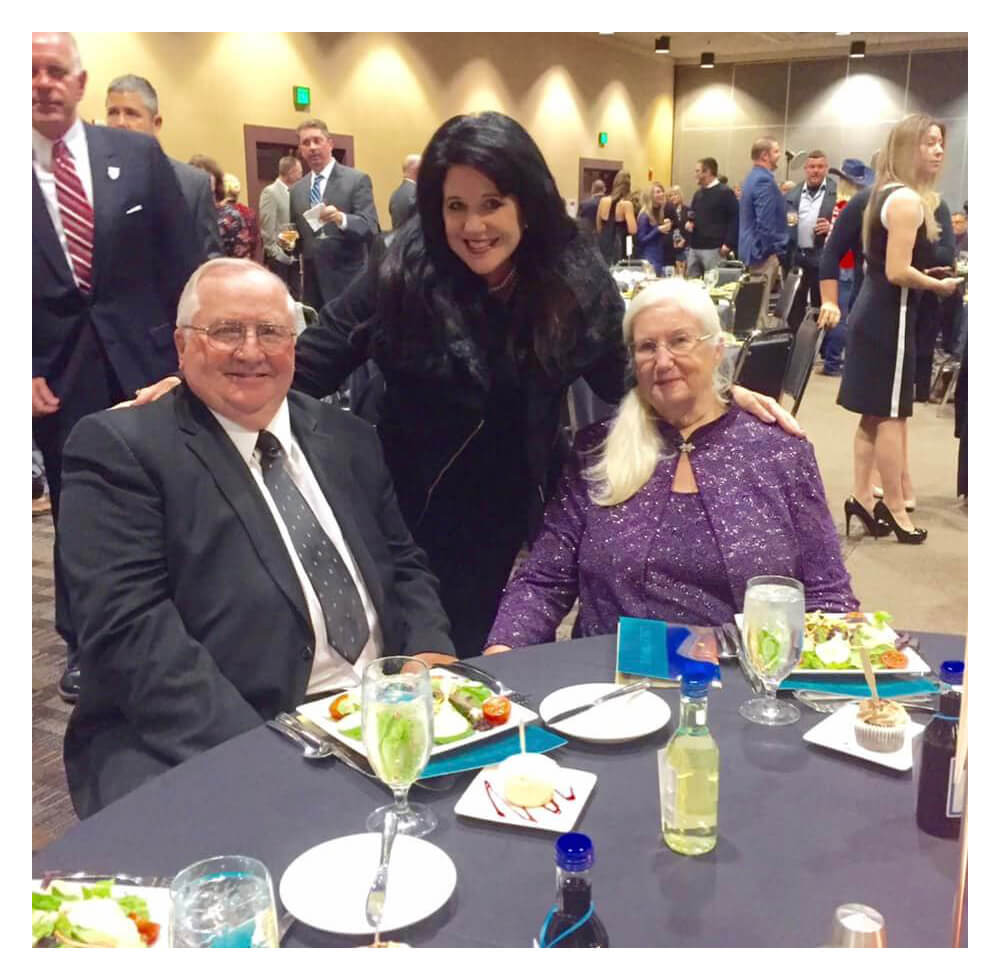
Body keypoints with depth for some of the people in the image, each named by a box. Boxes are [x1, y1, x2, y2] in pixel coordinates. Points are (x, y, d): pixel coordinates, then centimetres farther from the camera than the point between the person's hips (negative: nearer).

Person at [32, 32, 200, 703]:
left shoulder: (139, 155, 3)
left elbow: (182, 261, 4)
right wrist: (22, 373, -5)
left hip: (145, 359, 1)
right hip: (58, 375, 0)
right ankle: (83, 645, 28)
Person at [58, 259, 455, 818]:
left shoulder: (347, 438, 15)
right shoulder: (119, 447, -2)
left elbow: (402, 564, 20)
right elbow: (129, 625, -12)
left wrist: (429, 651, -2)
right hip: (207, 744, -6)